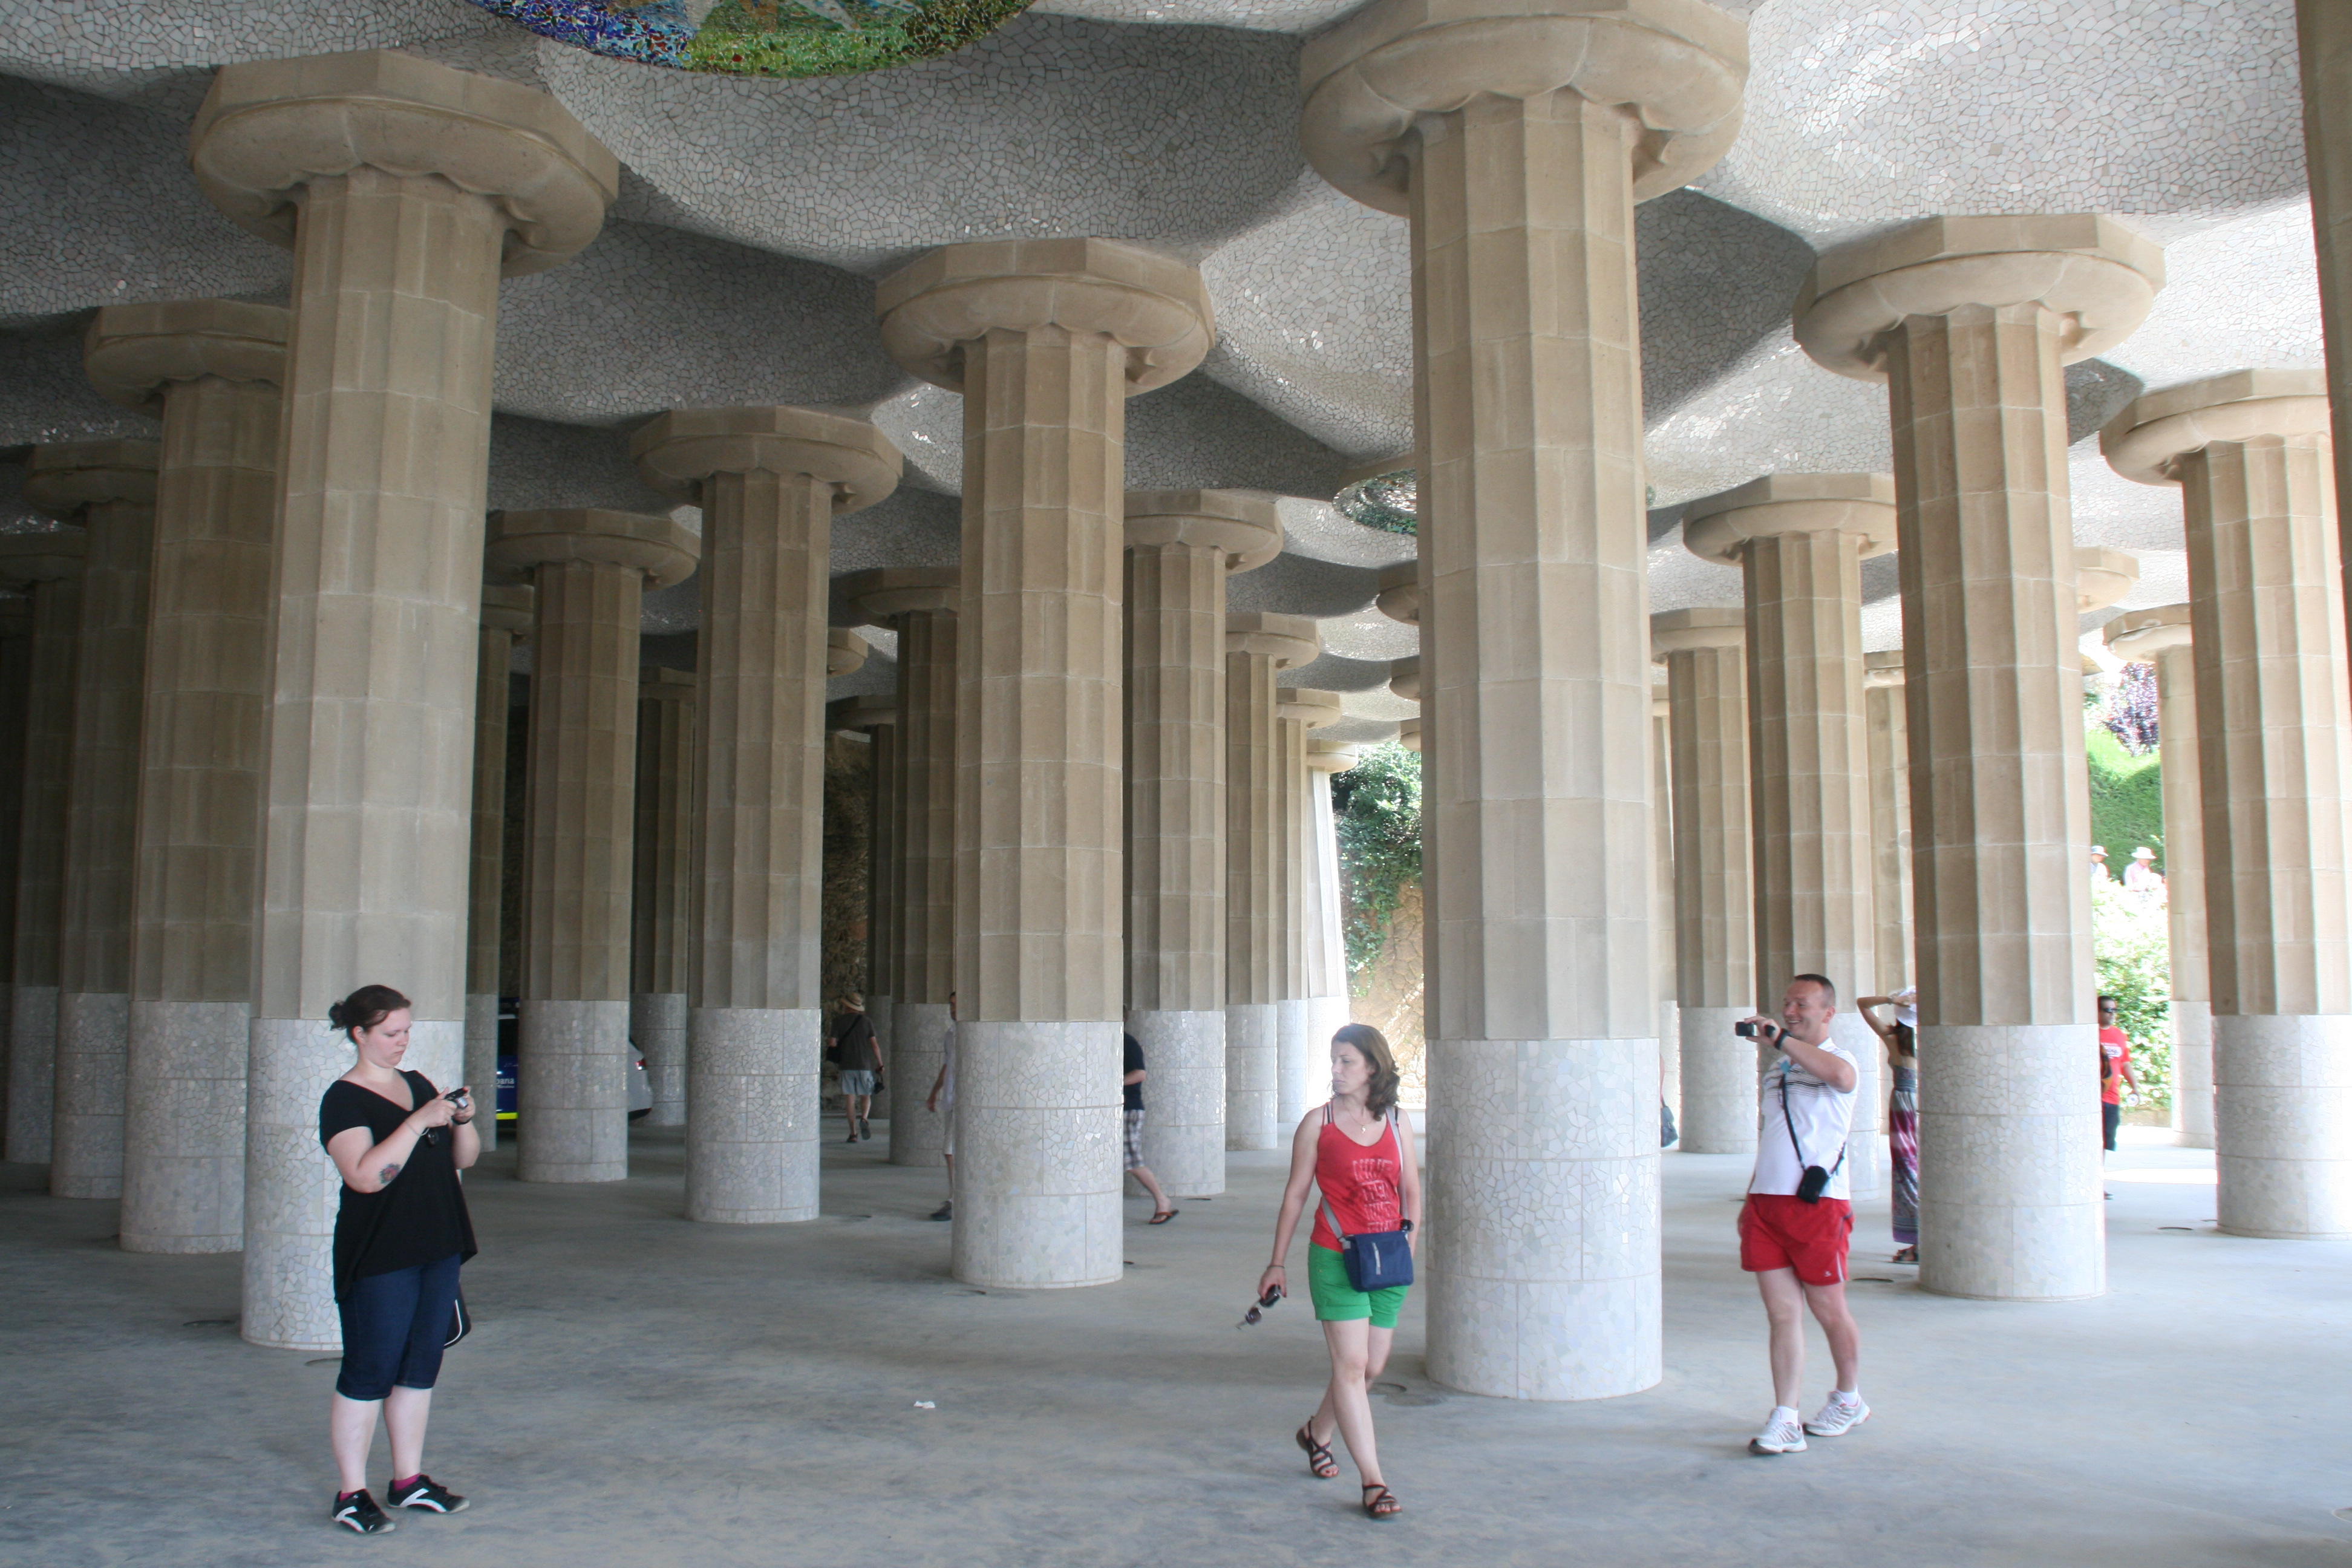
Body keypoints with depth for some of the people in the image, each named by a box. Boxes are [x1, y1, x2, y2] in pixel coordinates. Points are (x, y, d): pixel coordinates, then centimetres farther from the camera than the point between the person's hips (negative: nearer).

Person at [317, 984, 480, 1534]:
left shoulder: (419, 1085, 12)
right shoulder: (343, 1100, -9)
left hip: (437, 1251, 7)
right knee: (369, 1373, -2)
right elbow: (366, 1175, -23)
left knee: (421, 1367, 12)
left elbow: (465, 1158, 14)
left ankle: (409, 1479, 23)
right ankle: (351, 1494, 8)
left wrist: (463, 1120, -5)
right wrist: (419, 1122, -26)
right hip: (379, 1259, -7)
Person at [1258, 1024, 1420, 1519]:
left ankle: (1317, 1432, 38)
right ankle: (1373, 1482, -2)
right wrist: (1277, 1263, 4)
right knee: (1351, 1364, -9)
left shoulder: (1398, 1122, 6)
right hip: (1335, 1257, -4)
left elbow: (1411, 1191, 13)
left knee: (1371, 1367, 12)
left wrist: (1409, 1239, -1)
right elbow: (1295, 1194, 3)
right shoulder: (1318, 1123, -2)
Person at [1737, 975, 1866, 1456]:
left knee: (1829, 1310, 8)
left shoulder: (1838, 1059, -3)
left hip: (1817, 1204, -5)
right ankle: (1785, 1422, 1)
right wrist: (1751, 1197, 19)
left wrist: (1780, 1037, -32)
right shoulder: (1777, 1068, 19)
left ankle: (1848, 1400, 30)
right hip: (1767, 1202, 5)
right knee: (1782, 1313, 1)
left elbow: (1842, 1075, -30)